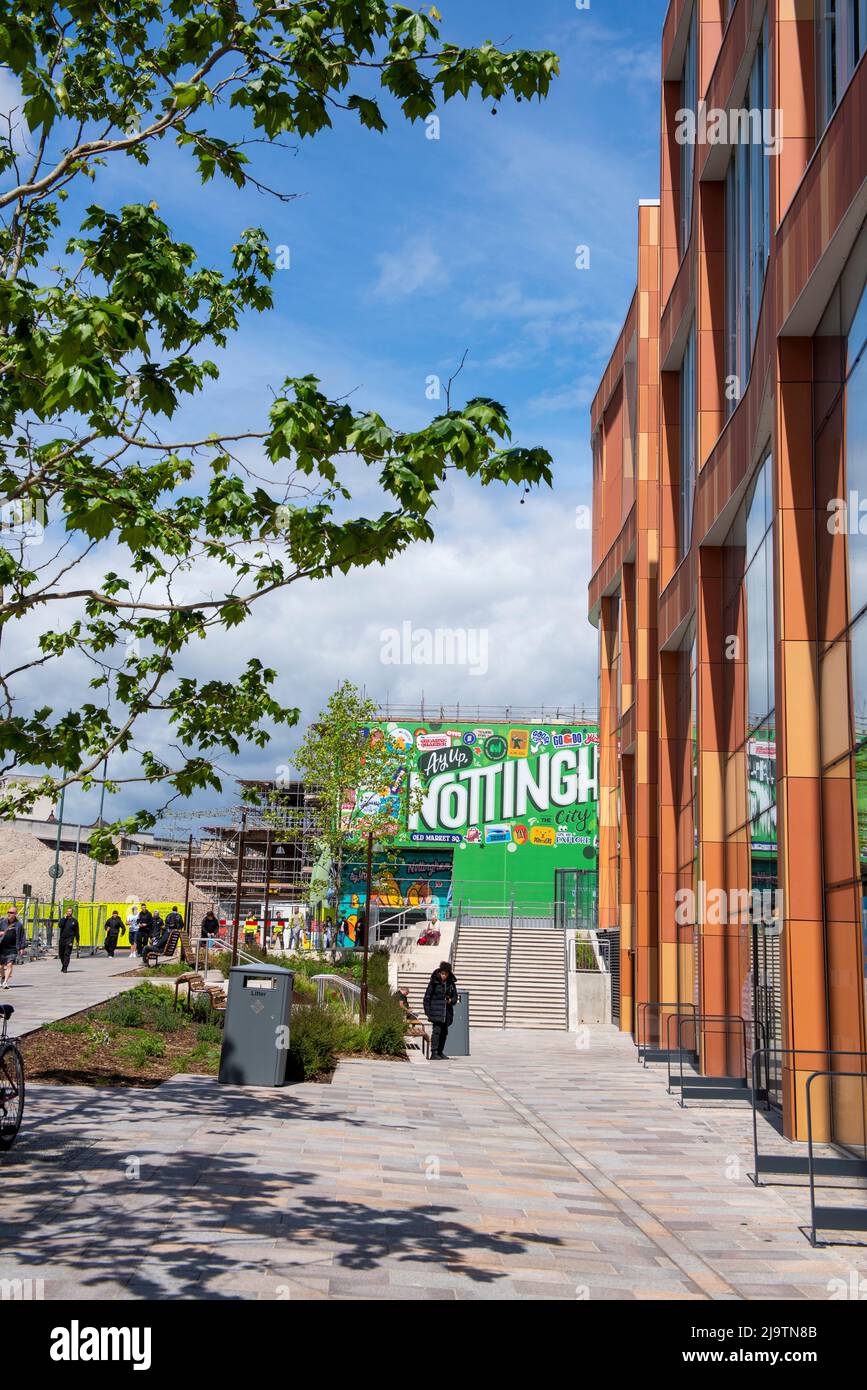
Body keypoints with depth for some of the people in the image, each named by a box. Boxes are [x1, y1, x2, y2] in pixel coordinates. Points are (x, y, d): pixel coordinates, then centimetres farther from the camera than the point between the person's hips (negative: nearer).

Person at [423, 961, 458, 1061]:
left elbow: (455, 996, 16)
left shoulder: (451, 983, 8)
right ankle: (433, 1053, -16)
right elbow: (427, 997, -2)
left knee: (444, 1032, 8)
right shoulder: (434, 982, -4)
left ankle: (440, 1052, 18)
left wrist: (451, 1000, -8)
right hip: (436, 1011, -5)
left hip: (447, 1012, 5)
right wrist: (427, 1011, -7)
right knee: (436, 1030, -15)